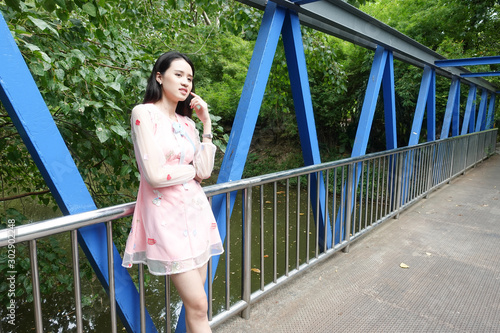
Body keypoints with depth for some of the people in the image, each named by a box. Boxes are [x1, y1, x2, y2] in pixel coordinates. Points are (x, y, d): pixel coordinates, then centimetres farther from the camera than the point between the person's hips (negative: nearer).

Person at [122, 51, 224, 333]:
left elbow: (205, 172, 0)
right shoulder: (144, 113, -7)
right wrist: (193, 168, -1)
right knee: (198, 305, -3)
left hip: (197, 212, 7)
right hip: (167, 215, -6)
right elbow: (155, 175, -17)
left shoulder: (187, 123, 11)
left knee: (195, 301, 12)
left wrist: (206, 124, -1)